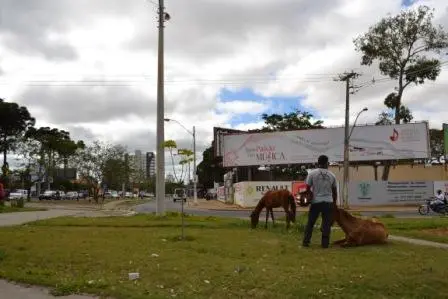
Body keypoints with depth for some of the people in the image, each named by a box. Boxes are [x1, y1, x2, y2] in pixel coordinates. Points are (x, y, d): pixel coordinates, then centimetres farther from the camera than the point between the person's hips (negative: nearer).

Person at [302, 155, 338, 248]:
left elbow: (307, 189, -5)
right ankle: (325, 243, 9)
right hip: (328, 202, 1)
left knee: (310, 222, 8)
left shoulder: (312, 173, -5)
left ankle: (306, 242, 10)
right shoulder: (332, 175, 3)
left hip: (315, 202, -1)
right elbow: (334, 191, 12)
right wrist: (334, 202, 24)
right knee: (326, 223, 7)